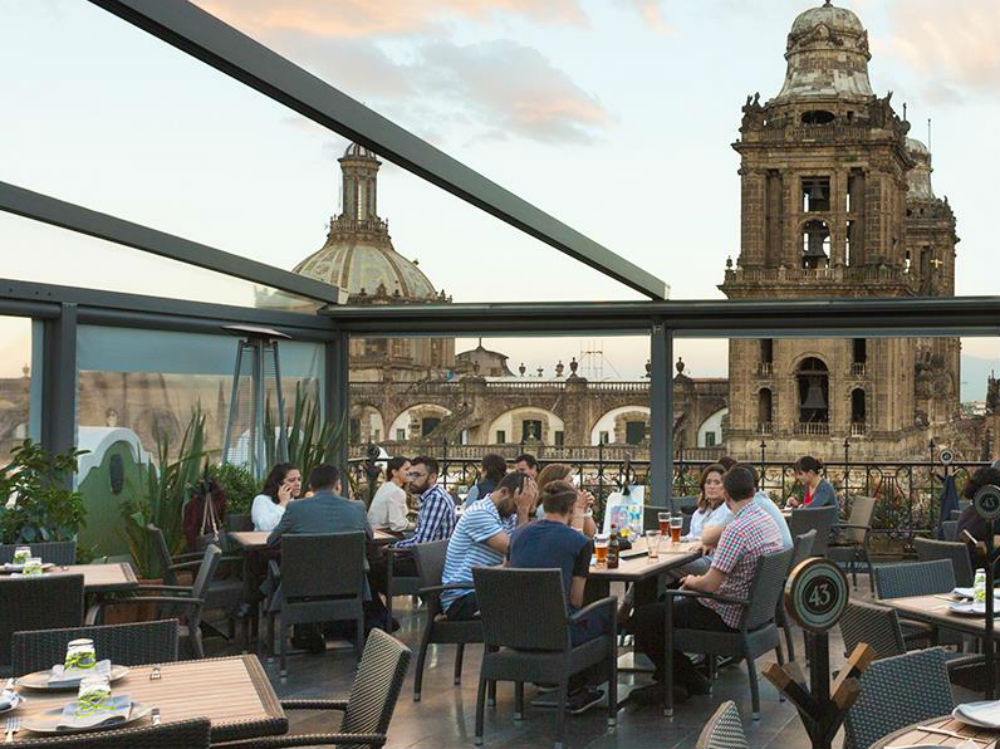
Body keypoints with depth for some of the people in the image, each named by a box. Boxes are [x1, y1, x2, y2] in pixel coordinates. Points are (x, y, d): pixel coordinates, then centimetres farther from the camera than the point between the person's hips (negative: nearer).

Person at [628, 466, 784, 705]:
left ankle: (687, 680, 8)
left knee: (643, 617, -5)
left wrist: (693, 582, -4)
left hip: (726, 617, -10)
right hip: (752, 610, 10)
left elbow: (710, 584, -26)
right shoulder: (767, 520, 3)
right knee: (672, 602, 26)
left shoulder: (737, 529, -26)